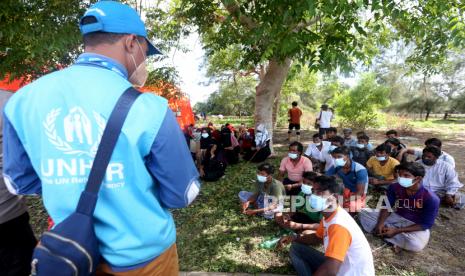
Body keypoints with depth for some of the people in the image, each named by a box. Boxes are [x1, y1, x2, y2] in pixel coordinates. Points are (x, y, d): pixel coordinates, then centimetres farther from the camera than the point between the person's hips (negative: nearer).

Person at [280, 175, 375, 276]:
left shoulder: (339, 225, -29)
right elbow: (318, 238, 15)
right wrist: (295, 238, 0)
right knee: (296, 248, 8)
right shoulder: (328, 215, -2)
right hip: (339, 268, 8)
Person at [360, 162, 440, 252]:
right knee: (364, 213, -11)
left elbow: (426, 225, -19)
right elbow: (387, 207, -3)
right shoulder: (395, 187, -14)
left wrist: (397, 231, -24)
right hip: (397, 217, 4)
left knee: (416, 245, -38)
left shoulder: (431, 198, -24)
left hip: (416, 226, -4)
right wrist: (380, 223, -21)